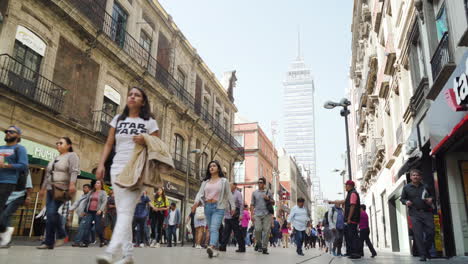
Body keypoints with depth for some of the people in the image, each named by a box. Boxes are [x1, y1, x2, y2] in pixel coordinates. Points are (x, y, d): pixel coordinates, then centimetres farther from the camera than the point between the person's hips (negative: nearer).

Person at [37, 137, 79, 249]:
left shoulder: (72, 155, -1)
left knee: (52, 212, -19)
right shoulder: (56, 158, 24)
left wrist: (72, 184, -29)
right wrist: (43, 188, 24)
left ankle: (61, 235, -5)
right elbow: (47, 175, 27)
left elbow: (74, 171, -15)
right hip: (51, 189, 8)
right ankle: (49, 242, 11)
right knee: (49, 214, 4)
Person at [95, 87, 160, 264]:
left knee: (126, 211, -17)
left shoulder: (150, 122, 5)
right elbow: (108, 144, 14)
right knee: (122, 212, 5)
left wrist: (145, 142, -16)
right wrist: (101, 164, 3)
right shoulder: (118, 120, 16)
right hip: (117, 169, 5)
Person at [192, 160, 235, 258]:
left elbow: (229, 194, 4)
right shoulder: (205, 182, 14)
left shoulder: (224, 181, 5)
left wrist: (233, 207, 0)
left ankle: (211, 247, -38)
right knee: (211, 229, 9)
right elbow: (200, 193, 4)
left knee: (214, 228, -21)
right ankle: (215, 250, 18)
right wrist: (196, 202, -15)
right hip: (207, 207, 5)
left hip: (218, 207, -5)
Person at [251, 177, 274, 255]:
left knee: (266, 230, -5)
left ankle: (264, 248, 4)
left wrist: (268, 199, -4)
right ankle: (258, 243, 14)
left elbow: (273, 202, 16)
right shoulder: (254, 193, 11)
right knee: (258, 229, -12)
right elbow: (252, 204, 10)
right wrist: (252, 214, 1)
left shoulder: (268, 192, 11)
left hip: (267, 214, 0)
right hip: (257, 214, 0)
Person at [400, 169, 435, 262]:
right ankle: (422, 255, 3)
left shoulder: (425, 187, 9)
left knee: (430, 232, -2)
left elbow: (431, 196, 23)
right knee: (418, 235, -5)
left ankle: (426, 250, 23)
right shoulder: (406, 187, 5)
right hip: (414, 213, -2)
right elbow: (402, 198, 11)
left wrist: (430, 199, 0)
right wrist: (406, 202, -11)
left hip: (427, 212, 2)